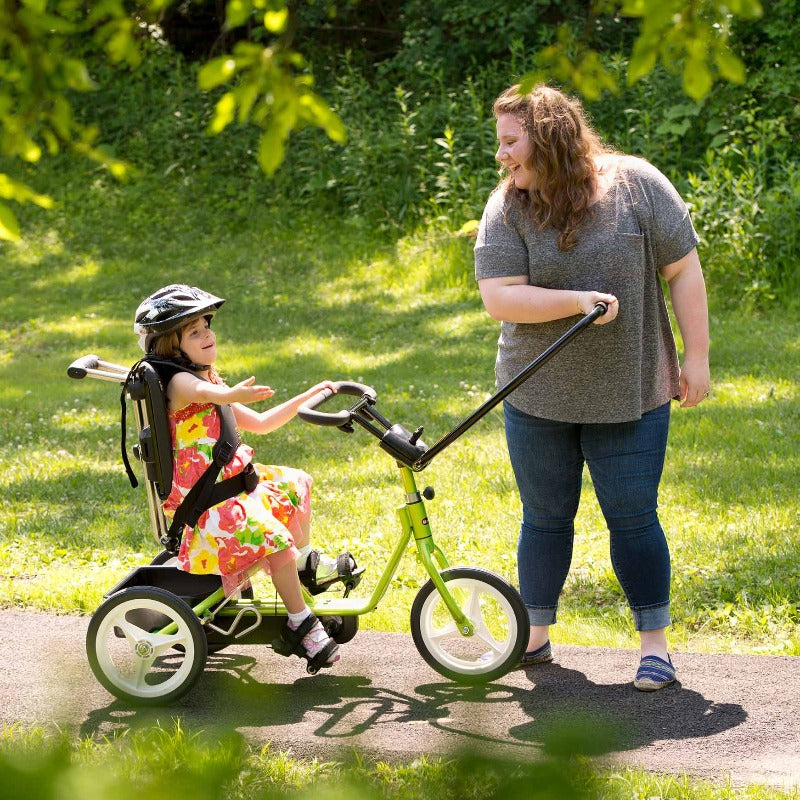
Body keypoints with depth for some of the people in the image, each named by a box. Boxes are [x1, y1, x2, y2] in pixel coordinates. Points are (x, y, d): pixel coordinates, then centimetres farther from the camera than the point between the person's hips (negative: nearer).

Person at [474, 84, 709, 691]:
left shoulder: (636, 185, -8)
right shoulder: (508, 209, -4)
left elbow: (684, 271, -4)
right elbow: (498, 297, -13)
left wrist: (696, 358, -6)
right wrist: (579, 301, -24)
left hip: (629, 395, -2)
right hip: (538, 398, 2)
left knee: (633, 519, 0)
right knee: (544, 519, 12)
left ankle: (656, 645, 13)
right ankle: (535, 638, 26)